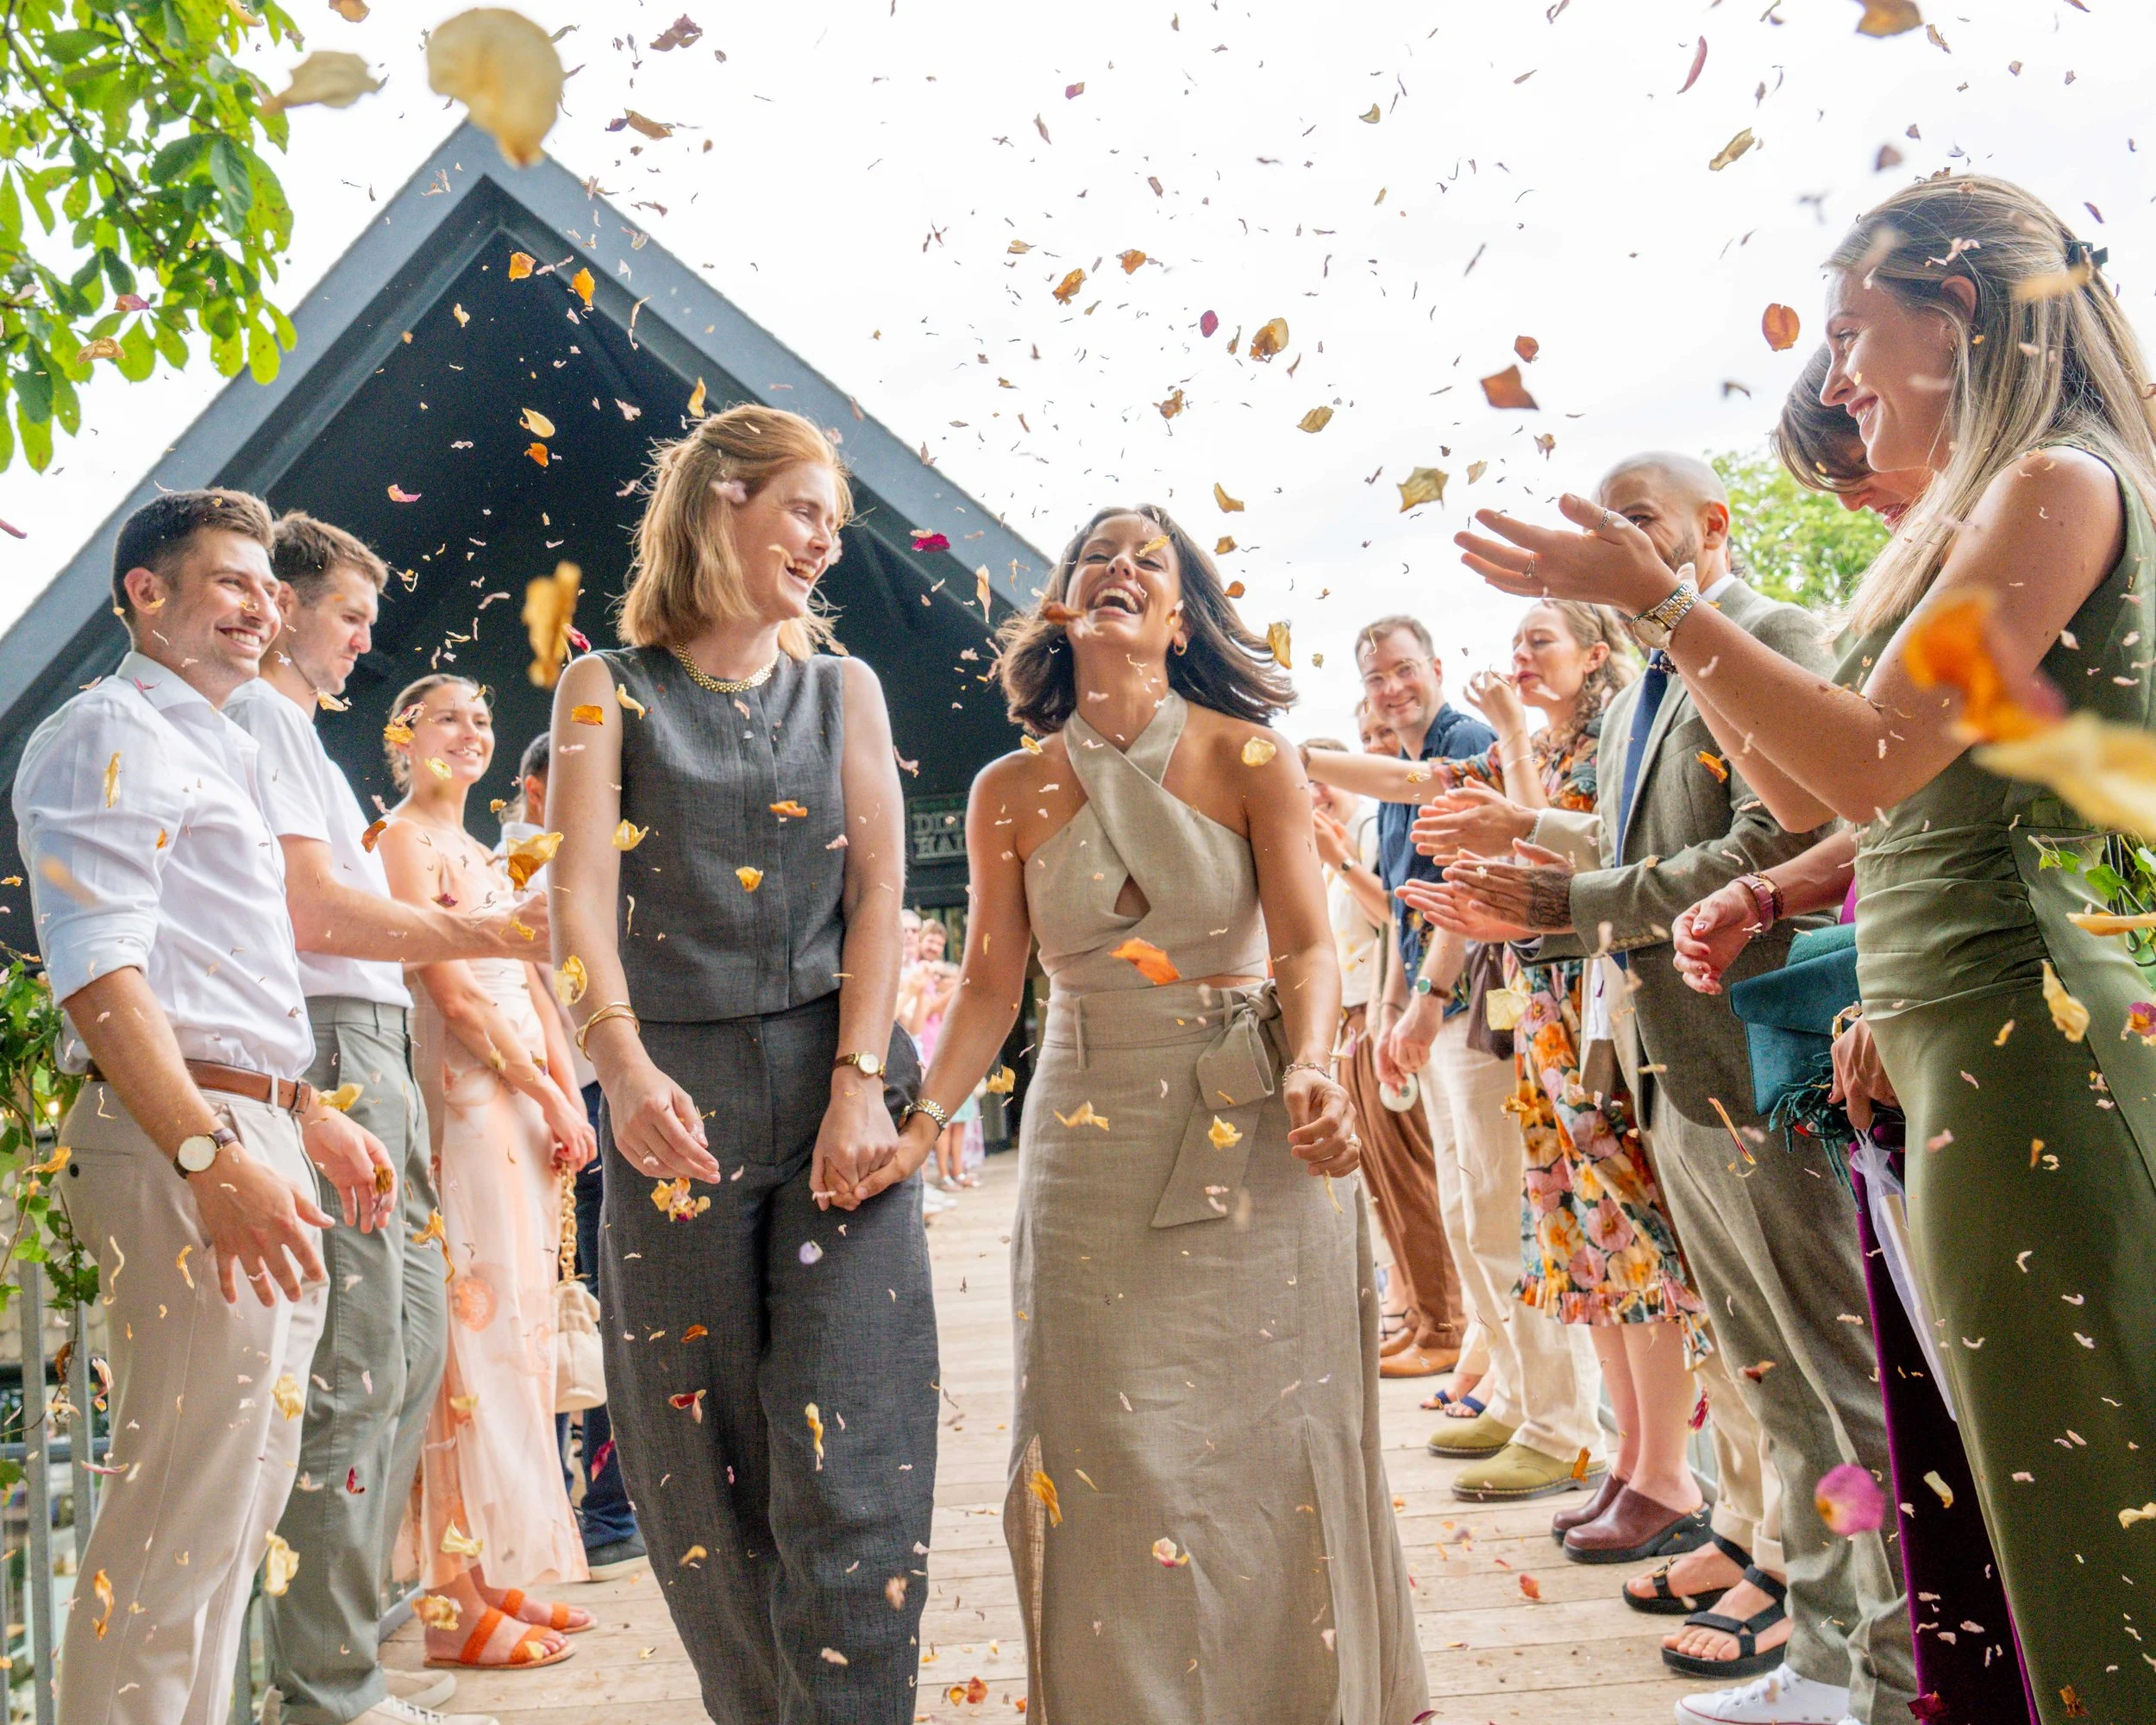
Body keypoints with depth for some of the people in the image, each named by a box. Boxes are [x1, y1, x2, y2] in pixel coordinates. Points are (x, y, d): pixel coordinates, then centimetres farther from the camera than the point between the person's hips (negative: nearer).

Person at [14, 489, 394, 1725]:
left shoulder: (219, 749, 24)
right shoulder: (109, 733, -6)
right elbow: (98, 970, -19)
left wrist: (314, 1121, 23)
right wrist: (212, 1155, -27)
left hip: (255, 1144, 10)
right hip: (182, 1141, -10)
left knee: (245, 1500, 16)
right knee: (179, 1515, -8)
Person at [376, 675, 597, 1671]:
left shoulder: (481, 854, 22)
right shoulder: (403, 840, -5)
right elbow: (454, 993, -13)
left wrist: (571, 1101, 5)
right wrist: (550, 1097, -12)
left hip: (526, 1107, 9)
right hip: (464, 1101, -9)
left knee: (520, 1327, 10)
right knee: (480, 1323, -8)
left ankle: (511, 1573, 18)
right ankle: (463, 1600, -2)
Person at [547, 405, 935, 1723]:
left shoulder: (845, 689, 12)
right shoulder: (611, 689, 7)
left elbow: (880, 892, 4)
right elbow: (582, 896, -5)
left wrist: (860, 1081, -9)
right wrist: (625, 1067, -22)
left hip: (835, 1082, 1)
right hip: (677, 1097, 0)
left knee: (850, 1457, -5)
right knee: (702, 1458, 8)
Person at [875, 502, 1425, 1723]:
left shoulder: (1250, 761, -2)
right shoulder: (1011, 792, 3)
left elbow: (1307, 945, -7)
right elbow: (991, 988, 4)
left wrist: (1313, 1069, -26)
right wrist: (919, 1116, -11)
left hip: (1256, 1141, -1)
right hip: (1090, 1146, 1)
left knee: (1269, 1449, 5)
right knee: (1109, 1458, 3)